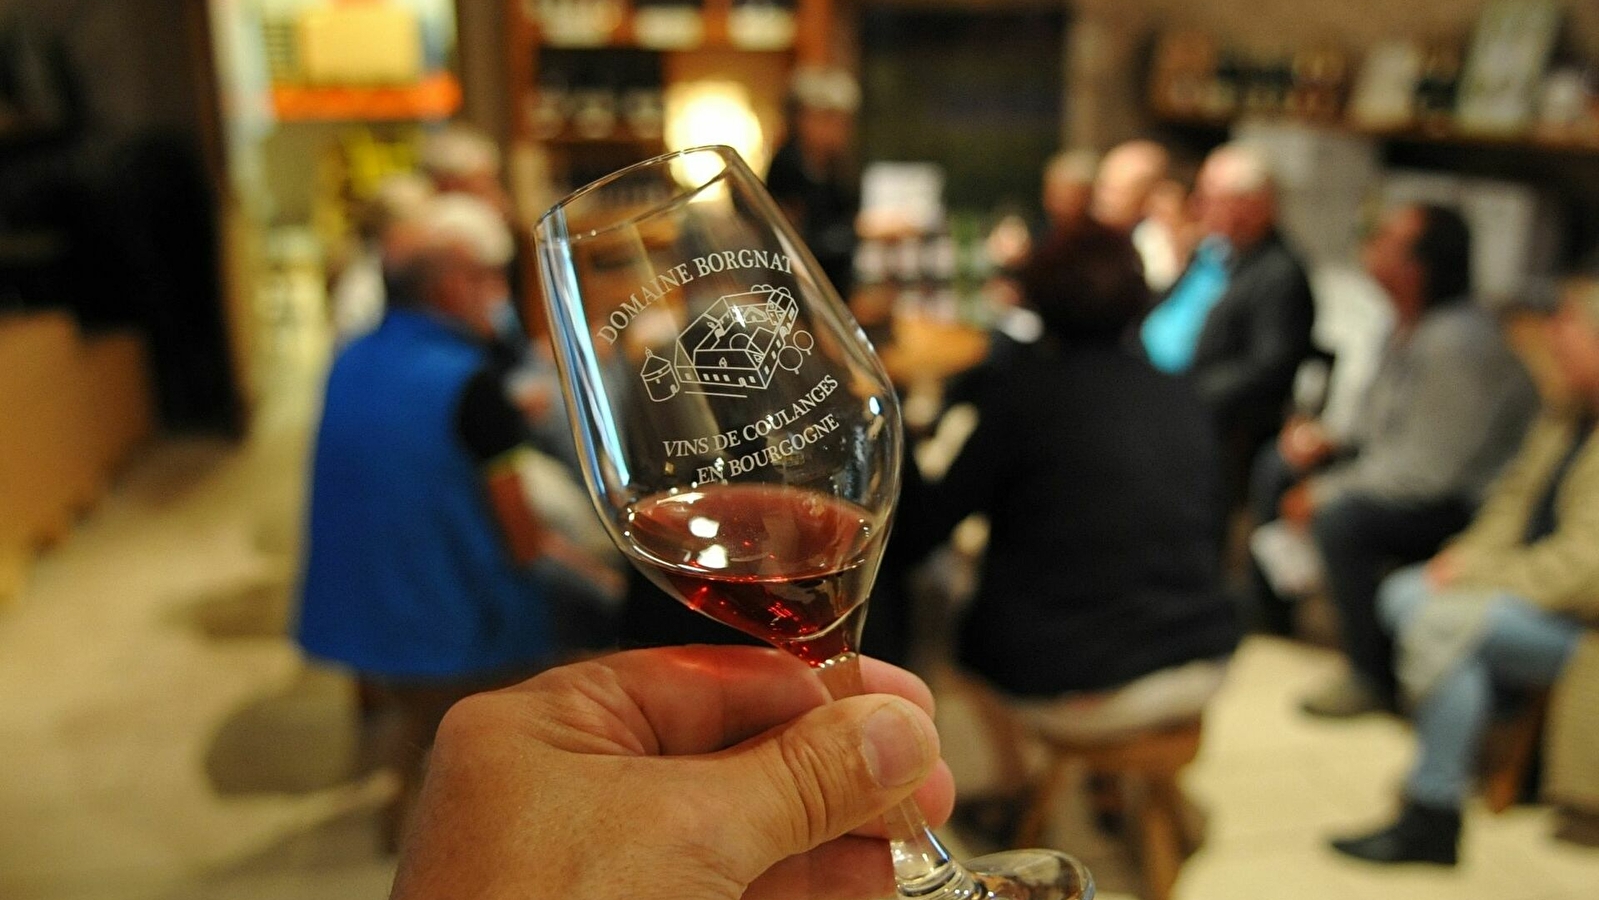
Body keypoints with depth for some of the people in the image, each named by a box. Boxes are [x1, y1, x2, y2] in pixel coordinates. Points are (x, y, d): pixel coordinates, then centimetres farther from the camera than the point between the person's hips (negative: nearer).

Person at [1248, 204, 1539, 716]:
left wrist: (1326, 493, -20)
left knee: (1343, 520, -33)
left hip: (1472, 506, -10)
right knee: (1276, 469, 6)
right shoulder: (1409, 325, 3)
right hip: (1411, 475, 10)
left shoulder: (1456, 342, -27)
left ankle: (1373, 681, -15)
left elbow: (1429, 470, -28)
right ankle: (1267, 612, 18)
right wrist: (1330, 443, -3)